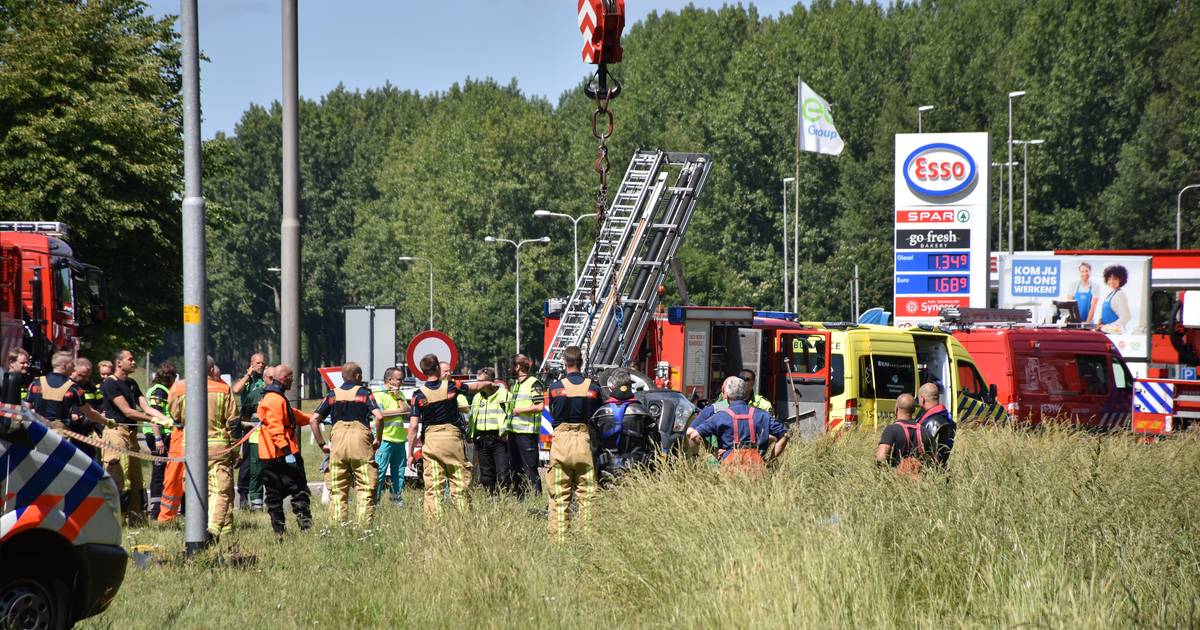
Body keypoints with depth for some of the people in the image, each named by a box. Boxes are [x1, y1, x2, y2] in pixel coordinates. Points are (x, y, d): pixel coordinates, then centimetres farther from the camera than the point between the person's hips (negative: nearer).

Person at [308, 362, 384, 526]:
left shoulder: (333, 394, 14)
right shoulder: (364, 393, 6)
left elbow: (313, 420, 8)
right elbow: (379, 416, -9)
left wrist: (322, 444, 12)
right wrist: (378, 440, 3)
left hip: (338, 441, 3)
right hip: (361, 439, -2)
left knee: (337, 489, 7)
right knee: (366, 487, -1)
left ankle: (339, 524, 4)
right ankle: (364, 525, -8)